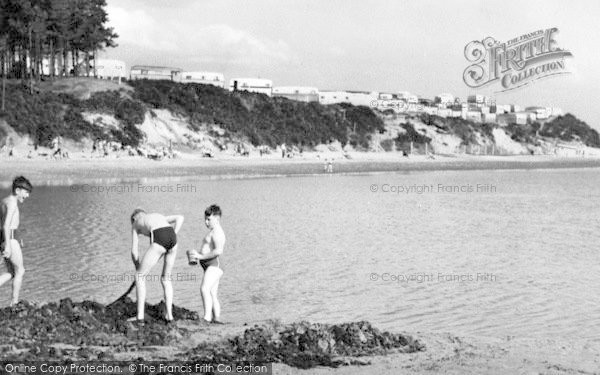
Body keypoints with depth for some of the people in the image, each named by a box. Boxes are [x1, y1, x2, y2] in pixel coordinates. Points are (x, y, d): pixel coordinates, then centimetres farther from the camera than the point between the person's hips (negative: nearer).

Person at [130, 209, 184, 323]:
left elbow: (134, 251, 24)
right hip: (172, 238, 5)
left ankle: (140, 315, 9)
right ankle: (169, 314, 16)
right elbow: (180, 218, 22)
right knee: (166, 279, 23)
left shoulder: (135, 224, 29)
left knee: (140, 276, 10)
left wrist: (138, 269, 35)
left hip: (159, 240, -5)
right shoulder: (159, 217, 41)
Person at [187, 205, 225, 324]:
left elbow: (218, 251, -23)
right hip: (210, 266, 11)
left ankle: (207, 317, -33)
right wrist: (197, 254, 11)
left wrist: (201, 256, -20)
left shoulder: (217, 232, -10)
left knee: (204, 288, -26)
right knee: (212, 295, 12)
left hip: (215, 264, -11)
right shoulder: (214, 233, 23)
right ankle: (216, 319, 15)